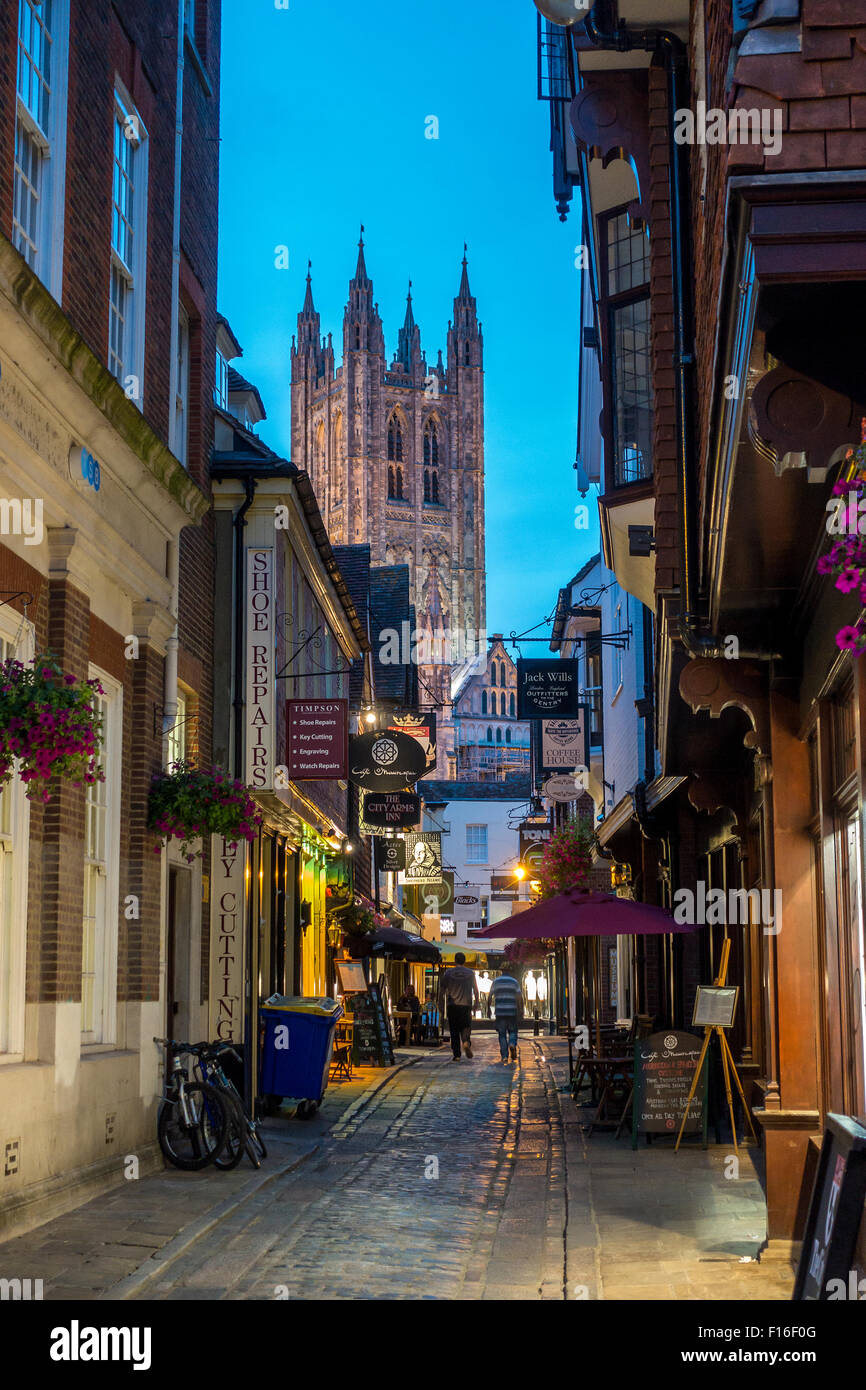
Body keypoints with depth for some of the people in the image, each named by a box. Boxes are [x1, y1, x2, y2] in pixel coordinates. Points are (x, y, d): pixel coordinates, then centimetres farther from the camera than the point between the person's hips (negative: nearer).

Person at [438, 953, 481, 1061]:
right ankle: (466, 1042, -22)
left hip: (453, 1006, 0)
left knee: (454, 1031, 5)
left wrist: (440, 1003, 15)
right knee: (466, 1027, 8)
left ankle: (456, 1055, 2)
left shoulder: (448, 973, 1)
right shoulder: (471, 973, 5)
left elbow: (442, 990, 4)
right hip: (466, 1005, 0)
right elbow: (475, 990, 11)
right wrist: (477, 1002, 22)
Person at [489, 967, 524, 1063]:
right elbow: (519, 998, 0)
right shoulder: (515, 982, 4)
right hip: (512, 1012, 0)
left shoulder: (496, 981, 5)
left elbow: (490, 996, 1)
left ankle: (504, 1056, 0)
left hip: (500, 1012, 0)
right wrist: (521, 1011, 4)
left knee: (502, 1034, 5)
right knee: (513, 1031, 12)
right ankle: (512, 1044, -18)